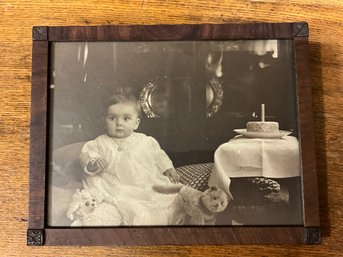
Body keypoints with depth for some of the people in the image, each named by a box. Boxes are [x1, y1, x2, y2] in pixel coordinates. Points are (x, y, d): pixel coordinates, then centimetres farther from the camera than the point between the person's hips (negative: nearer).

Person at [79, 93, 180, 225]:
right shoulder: (101, 143, 5)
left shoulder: (146, 141, 12)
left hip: (150, 184, 4)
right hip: (119, 188, -3)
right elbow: (87, 156, -1)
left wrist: (168, 168, 11)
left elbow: (158, 155, 23)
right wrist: (93, 164, -23)